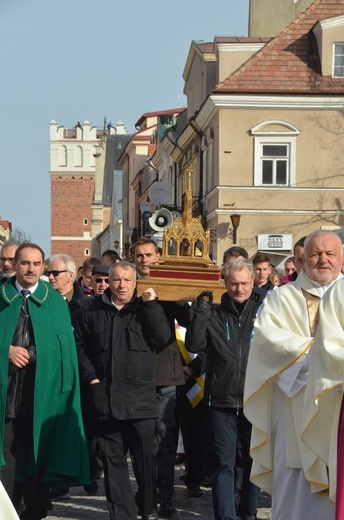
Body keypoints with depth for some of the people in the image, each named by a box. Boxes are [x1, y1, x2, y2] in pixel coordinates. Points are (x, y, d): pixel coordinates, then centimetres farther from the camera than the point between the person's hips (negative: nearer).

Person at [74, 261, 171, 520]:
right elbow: (80, 345, 10)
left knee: (147, 455, 0)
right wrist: (91, 376, 0)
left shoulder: (147, 309, 7)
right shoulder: (93, 309, 9)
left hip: (140, 398, -1)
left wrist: (150, 304, -10)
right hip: (104, 397, 1)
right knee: (113, 457, 4)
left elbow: (162, 338, -6)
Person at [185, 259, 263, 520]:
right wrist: (202, 309, -10)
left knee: (254, 460, 13)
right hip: (222, 400, 0)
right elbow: (193, 345, -6)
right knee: (223, 463, 0)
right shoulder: (214, 314, 5)